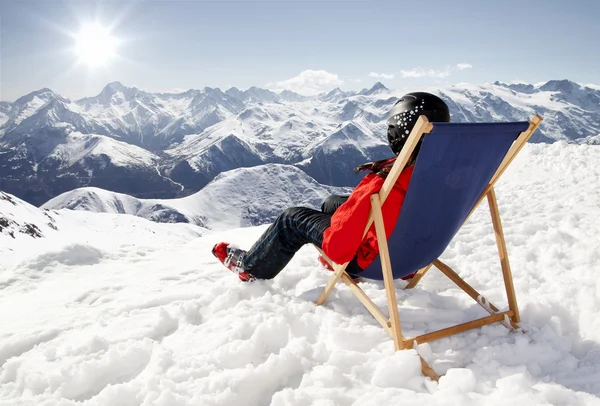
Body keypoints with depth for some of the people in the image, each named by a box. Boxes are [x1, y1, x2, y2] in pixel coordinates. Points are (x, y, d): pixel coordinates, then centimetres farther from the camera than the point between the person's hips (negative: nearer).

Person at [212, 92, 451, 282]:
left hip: (374, 260, -7)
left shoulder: (385, 182, -37)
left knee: (292, 218, 9)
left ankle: (251, 267, 33)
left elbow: (340, 237, -33)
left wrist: (334, 253, -10)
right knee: (331, 203, 25)